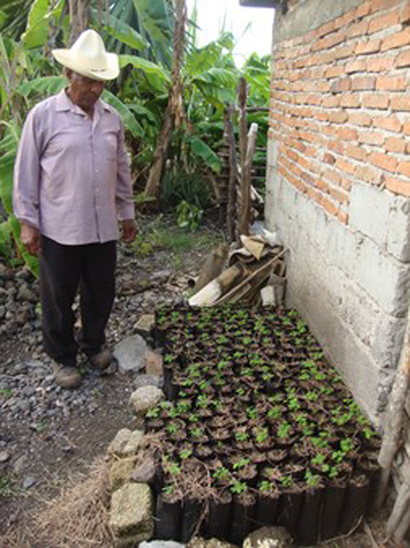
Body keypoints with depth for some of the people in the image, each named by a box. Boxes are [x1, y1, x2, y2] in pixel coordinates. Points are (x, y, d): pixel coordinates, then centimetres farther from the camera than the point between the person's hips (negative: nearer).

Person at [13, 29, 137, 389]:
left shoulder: (112, 117, 8)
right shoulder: (43, 115, -5)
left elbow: (122, 169, 15)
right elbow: (26, 173, -3)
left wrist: (127, 213, 16)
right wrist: (27, 222, -6)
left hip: (103, 227, 4)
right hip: (59, 229, -4)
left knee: (101, 292, 15)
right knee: (59, 298, 9)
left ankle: (94, 343, 38)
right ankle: (63, 357, 29)